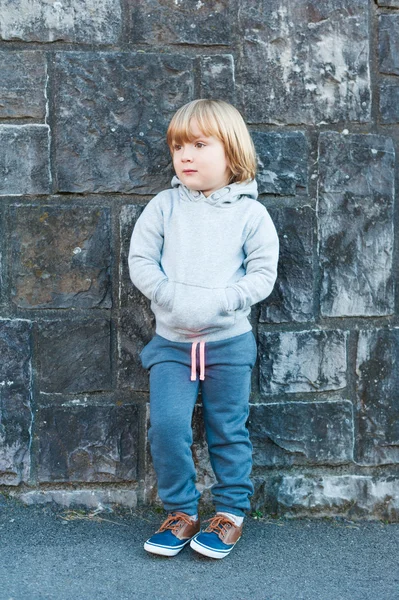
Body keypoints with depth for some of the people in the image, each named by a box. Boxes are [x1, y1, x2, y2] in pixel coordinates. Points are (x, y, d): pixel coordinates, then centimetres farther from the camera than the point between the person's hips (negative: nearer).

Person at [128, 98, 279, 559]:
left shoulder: (250, 213, -3)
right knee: (166, 425, -5)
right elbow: (140, 261, -2)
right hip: (171, 341, 1)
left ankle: (231, 512, 26)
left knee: (229, 431, 8)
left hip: (229, 341, -1)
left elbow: (262, 274, -5)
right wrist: (174, 297, -17)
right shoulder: (164, 206, 1)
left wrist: (219, 301, -19)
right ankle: (181, 513, 15)